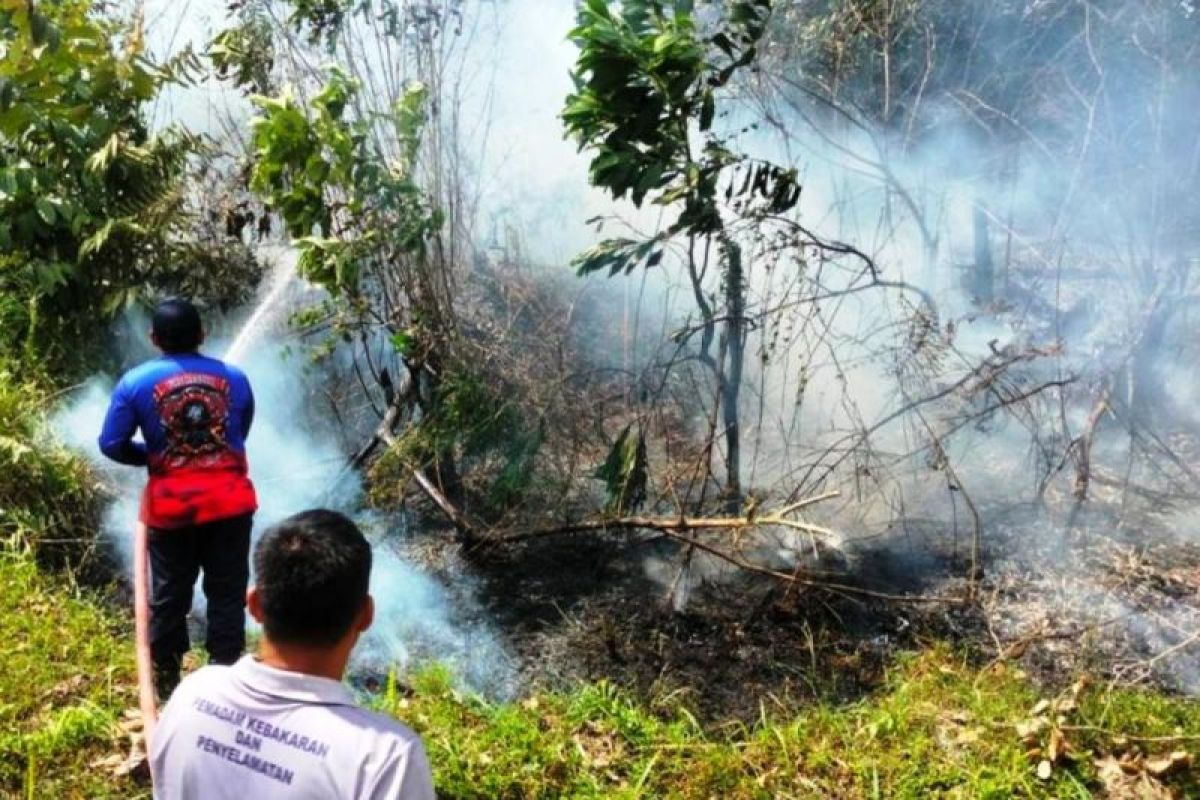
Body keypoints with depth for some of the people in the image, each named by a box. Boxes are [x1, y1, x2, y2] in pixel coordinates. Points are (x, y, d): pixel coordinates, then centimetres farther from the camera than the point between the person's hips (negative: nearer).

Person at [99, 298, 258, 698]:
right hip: (229, 500, 1)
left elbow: (112, 445, -3)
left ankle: (166, 677, 27)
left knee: (168, 594, 15)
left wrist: (152, 455, 14)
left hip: (171, 506, 0)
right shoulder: (234, 377, 2)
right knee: (227, 592, 10)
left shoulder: (136, 382, -5)